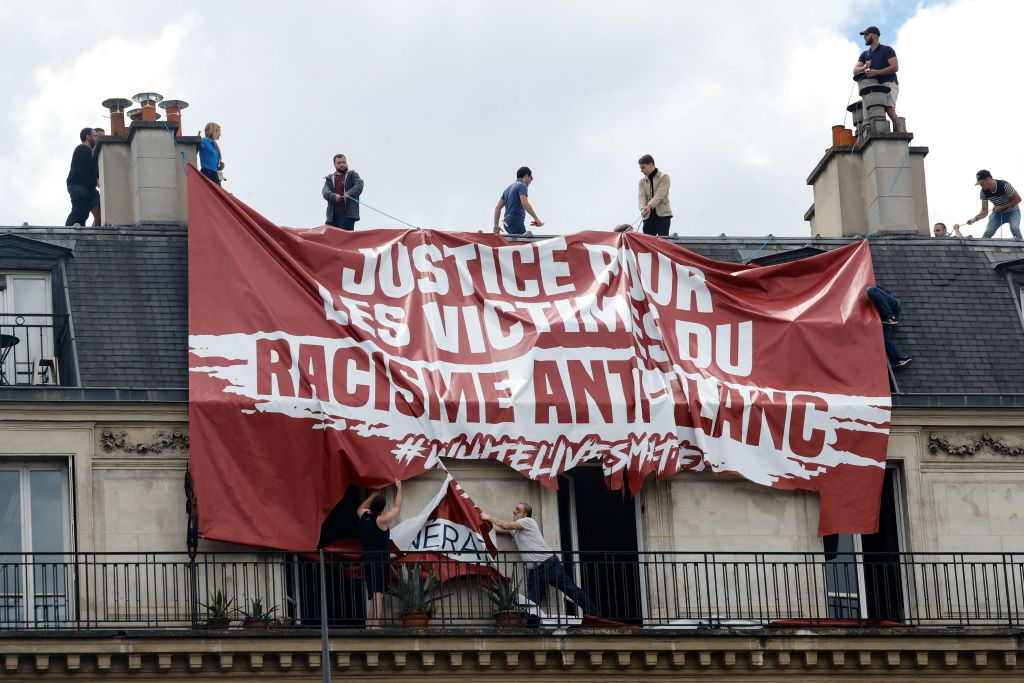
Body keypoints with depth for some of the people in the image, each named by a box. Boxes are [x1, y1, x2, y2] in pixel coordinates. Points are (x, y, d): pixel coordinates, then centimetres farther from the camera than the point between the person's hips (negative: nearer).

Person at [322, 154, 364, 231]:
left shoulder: (352, 175, 9)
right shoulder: (330, 178, 18)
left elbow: (359, 185, -9)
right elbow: (325, 192, 2)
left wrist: (349, 193, -29)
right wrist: (334, 196, -21)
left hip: (347, 214, -4)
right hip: (333, 215, 4)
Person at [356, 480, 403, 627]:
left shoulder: (364, 517, 8)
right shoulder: (381, 520, -10)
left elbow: (360, 509, 34)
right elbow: (397, 507, 2)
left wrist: (373, 495, 39)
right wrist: (399, 489, 14)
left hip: (367, 562, 7)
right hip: (380, 563, -7)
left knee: (371, 596, 15)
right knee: (378, 595, -14)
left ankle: (369, 626, 13)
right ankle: (376, 626, -23)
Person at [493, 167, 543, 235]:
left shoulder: (509, 188, 21)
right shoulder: (522, 186, -6)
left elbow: (498, 207, 20)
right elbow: (525, 203, -21)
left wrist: (496, 225, 21)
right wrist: (536, 218, -19)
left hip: (507, 223, 9)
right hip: (516, 222, -9)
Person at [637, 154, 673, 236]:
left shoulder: (664, 177, -1)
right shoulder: (642, 181, 14)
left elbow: (660, 194, -15)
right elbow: (642, 196, 1)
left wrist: (649, 206, -32)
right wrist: (642, 208, -22)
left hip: (663, 214, -5)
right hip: (648, 216, 5)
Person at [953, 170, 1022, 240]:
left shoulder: (1004, 186, -31)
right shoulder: (984, 192, -16)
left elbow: (1018, 199, -21)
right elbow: (984, 211, -9)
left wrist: (1001, 207, -25)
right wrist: (974, 219, -28)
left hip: (1012, 211, -4)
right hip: (998, 213, 4)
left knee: (1014, 228, -32)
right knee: (988, 233, -14)